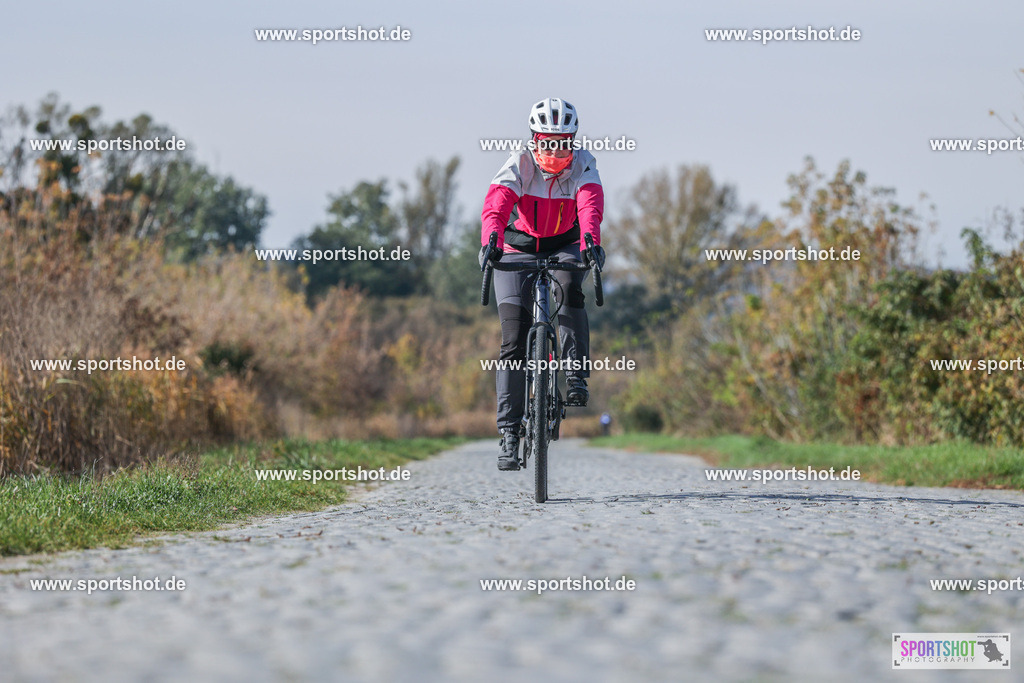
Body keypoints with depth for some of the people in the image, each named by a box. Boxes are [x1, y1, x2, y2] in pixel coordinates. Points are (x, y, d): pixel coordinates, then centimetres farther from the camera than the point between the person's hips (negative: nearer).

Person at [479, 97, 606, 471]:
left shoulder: (582, 165, -16)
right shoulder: (519, 165, -19)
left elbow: (591, 205, -34)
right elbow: (496, 204, -36)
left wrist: (590, 241, -54)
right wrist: (491, 241, -56)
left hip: (564, 247, 1)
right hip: (518, 249, -1)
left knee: (569, 288, -35)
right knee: (514, 339, -10)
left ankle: (576, 375, -27)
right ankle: (509, 431, -6)